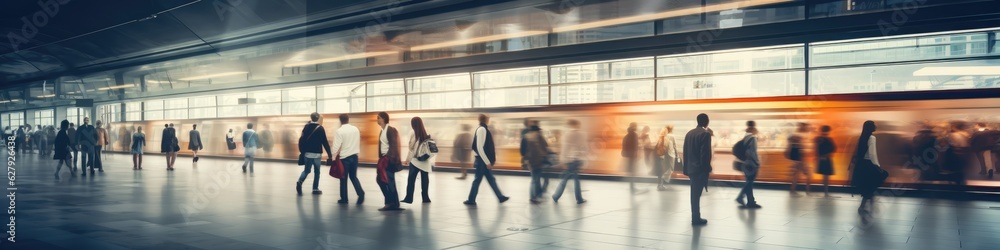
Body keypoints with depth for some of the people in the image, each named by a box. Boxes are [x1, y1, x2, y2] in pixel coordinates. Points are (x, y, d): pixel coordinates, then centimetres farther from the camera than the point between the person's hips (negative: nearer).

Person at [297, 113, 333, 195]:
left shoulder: (306, 127, 2)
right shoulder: (320, 128, -8)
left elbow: (301, 140, 3)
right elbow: (325, 142, -9)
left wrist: (302, 151, 14)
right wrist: (329, 153, -4)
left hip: (307, 153, 3)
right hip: (317, 154, -3)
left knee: (306, 170, 14)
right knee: (317, 172, 9)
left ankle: (300, 181, -12)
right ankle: (315, 189, 8)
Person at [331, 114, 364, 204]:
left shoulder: (339, 131, -13)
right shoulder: (356, 129, 4)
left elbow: (336, 146, -14)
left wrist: (334, 154, 2)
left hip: (344, 157, -5)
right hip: (354, 156, 5)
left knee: (344, 178, 7)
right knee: (353, 177, 15)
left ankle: (344, 199, 13)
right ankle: (360, 193, -5)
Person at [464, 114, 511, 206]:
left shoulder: (483, 129, 12)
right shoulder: (482, 129, -17)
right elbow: (479, 147, -22)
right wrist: (487, 161, -20)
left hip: (483, 160, 9)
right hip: (482, 160, -9)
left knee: (491, 179, 14)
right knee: (477, 180, 0)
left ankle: (500, 197, 21)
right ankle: (471, 200, 10)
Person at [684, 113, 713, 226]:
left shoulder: (689, 133, 9)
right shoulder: (705, 134, -12)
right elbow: (706, 153, -17)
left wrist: (686, 168, 16)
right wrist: (707, 168, -10)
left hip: (691, 168, 7)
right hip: (700, 169, -7)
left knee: (694, 193, 14)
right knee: (697, 193, -4)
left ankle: (695, 217, 20)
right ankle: (696, 218, 1)